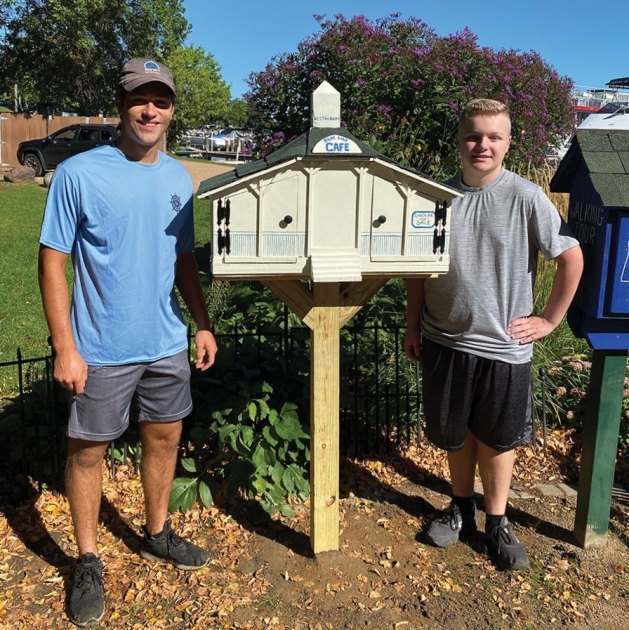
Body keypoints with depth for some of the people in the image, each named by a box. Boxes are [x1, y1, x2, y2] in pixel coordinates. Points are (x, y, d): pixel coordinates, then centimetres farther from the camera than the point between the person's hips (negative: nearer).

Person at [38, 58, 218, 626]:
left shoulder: (178, 177, 5)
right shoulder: (78, 174, -11)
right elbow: (52, 262, -10)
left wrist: (203, 325, 10)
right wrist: (65, 349, -14)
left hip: (167, 343, 5)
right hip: (101, 349, -4)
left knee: (165, 437, 16)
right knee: (88, 450, 8)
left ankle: (158, 534, 39)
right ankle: (88, 562, 28)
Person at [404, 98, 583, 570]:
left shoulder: (526, 198, -11)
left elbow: (572, 257, -5)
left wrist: (549, 320, -4)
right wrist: (413, 326, 7)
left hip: (503, 345, -2)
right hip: (444, 341, 3)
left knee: (497, 437, 12)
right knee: (454, 433, 17)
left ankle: (497, 522, 32)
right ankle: (462, 509, 39)